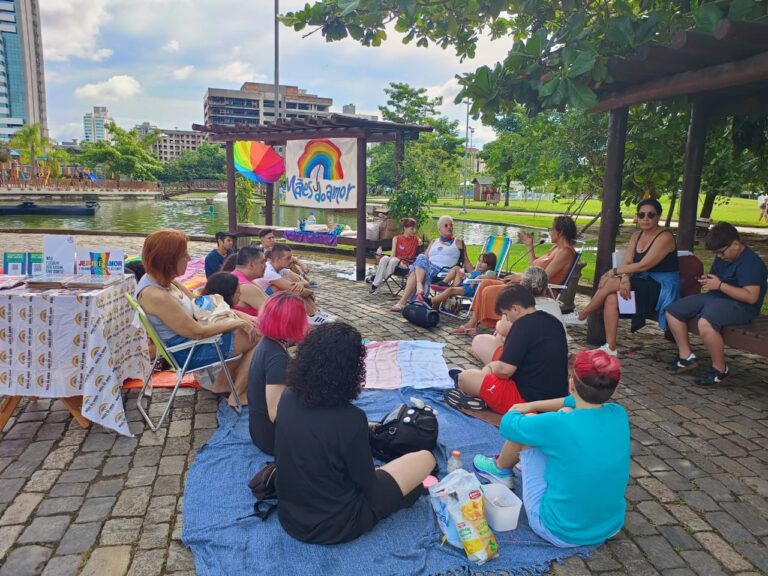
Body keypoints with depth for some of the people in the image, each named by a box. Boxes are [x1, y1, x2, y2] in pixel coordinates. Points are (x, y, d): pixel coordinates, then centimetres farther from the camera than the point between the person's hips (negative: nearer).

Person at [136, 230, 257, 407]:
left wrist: (241, 319, -3)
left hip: (186, 340, 9)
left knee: (249, 329, 14)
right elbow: (197, 332, -24)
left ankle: (222, 383, 23)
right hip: (188, 353, -9)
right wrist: (235, 323, -12)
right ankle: (238, 396, 12)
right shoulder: (155, 296, -30)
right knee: (260, 338, -4)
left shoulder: (159, 279, -2)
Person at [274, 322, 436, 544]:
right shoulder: (350, 419, -30)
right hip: (334, 526, -6)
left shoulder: (288, 398, -11)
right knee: (426, 458, 4)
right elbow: (366, 484, -14)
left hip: (289, 515, 6)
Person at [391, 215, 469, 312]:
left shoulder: (458, 243, 19)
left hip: (443, 272, -4)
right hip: (428, 267, 4)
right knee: (421, 257, -29)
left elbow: (466, 262, 15)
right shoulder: (434, 242, 29)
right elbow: (424, 258, 20)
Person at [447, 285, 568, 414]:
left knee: (464, 377, -2)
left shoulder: (524, 324, -19)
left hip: (529, 400, -9)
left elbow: (504, 370, -22)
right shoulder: (553, 322, 7)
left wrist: (492, 366, 0)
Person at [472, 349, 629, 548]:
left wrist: (523, 410, 13)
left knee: (528, 422, 2)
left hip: (560, 533, -5)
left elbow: (508, 424, -8)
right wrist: (533, 405, 10)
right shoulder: (619, 414, -11)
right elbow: (580, 403, 11)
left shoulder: (558, 424, -27)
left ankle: (500, 469, 32)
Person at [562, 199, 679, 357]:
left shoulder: (665, 237, -13)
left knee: (611, 282, -23)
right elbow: (627, 263, -1)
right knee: (611, 297, -22)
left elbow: (643, 265, -21)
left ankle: (582, 316, -6)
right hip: (643, 285, 7)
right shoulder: (636, 236, 11)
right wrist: (625, 278, -22)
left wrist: (614, 272, -18)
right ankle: (610, 348, -22)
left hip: (661, 289, -7)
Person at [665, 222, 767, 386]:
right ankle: (686, 356, 4)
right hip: (715, 297, 10)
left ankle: (720, 368, -18)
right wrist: (707, 280, 1)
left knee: (705, 323, -38)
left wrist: (719, 285, -24)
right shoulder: (722, 257, 9)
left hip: (739, 305, -10)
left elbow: (751, 297, -26)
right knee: (672, 311, 2)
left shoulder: (750, 262, -18)